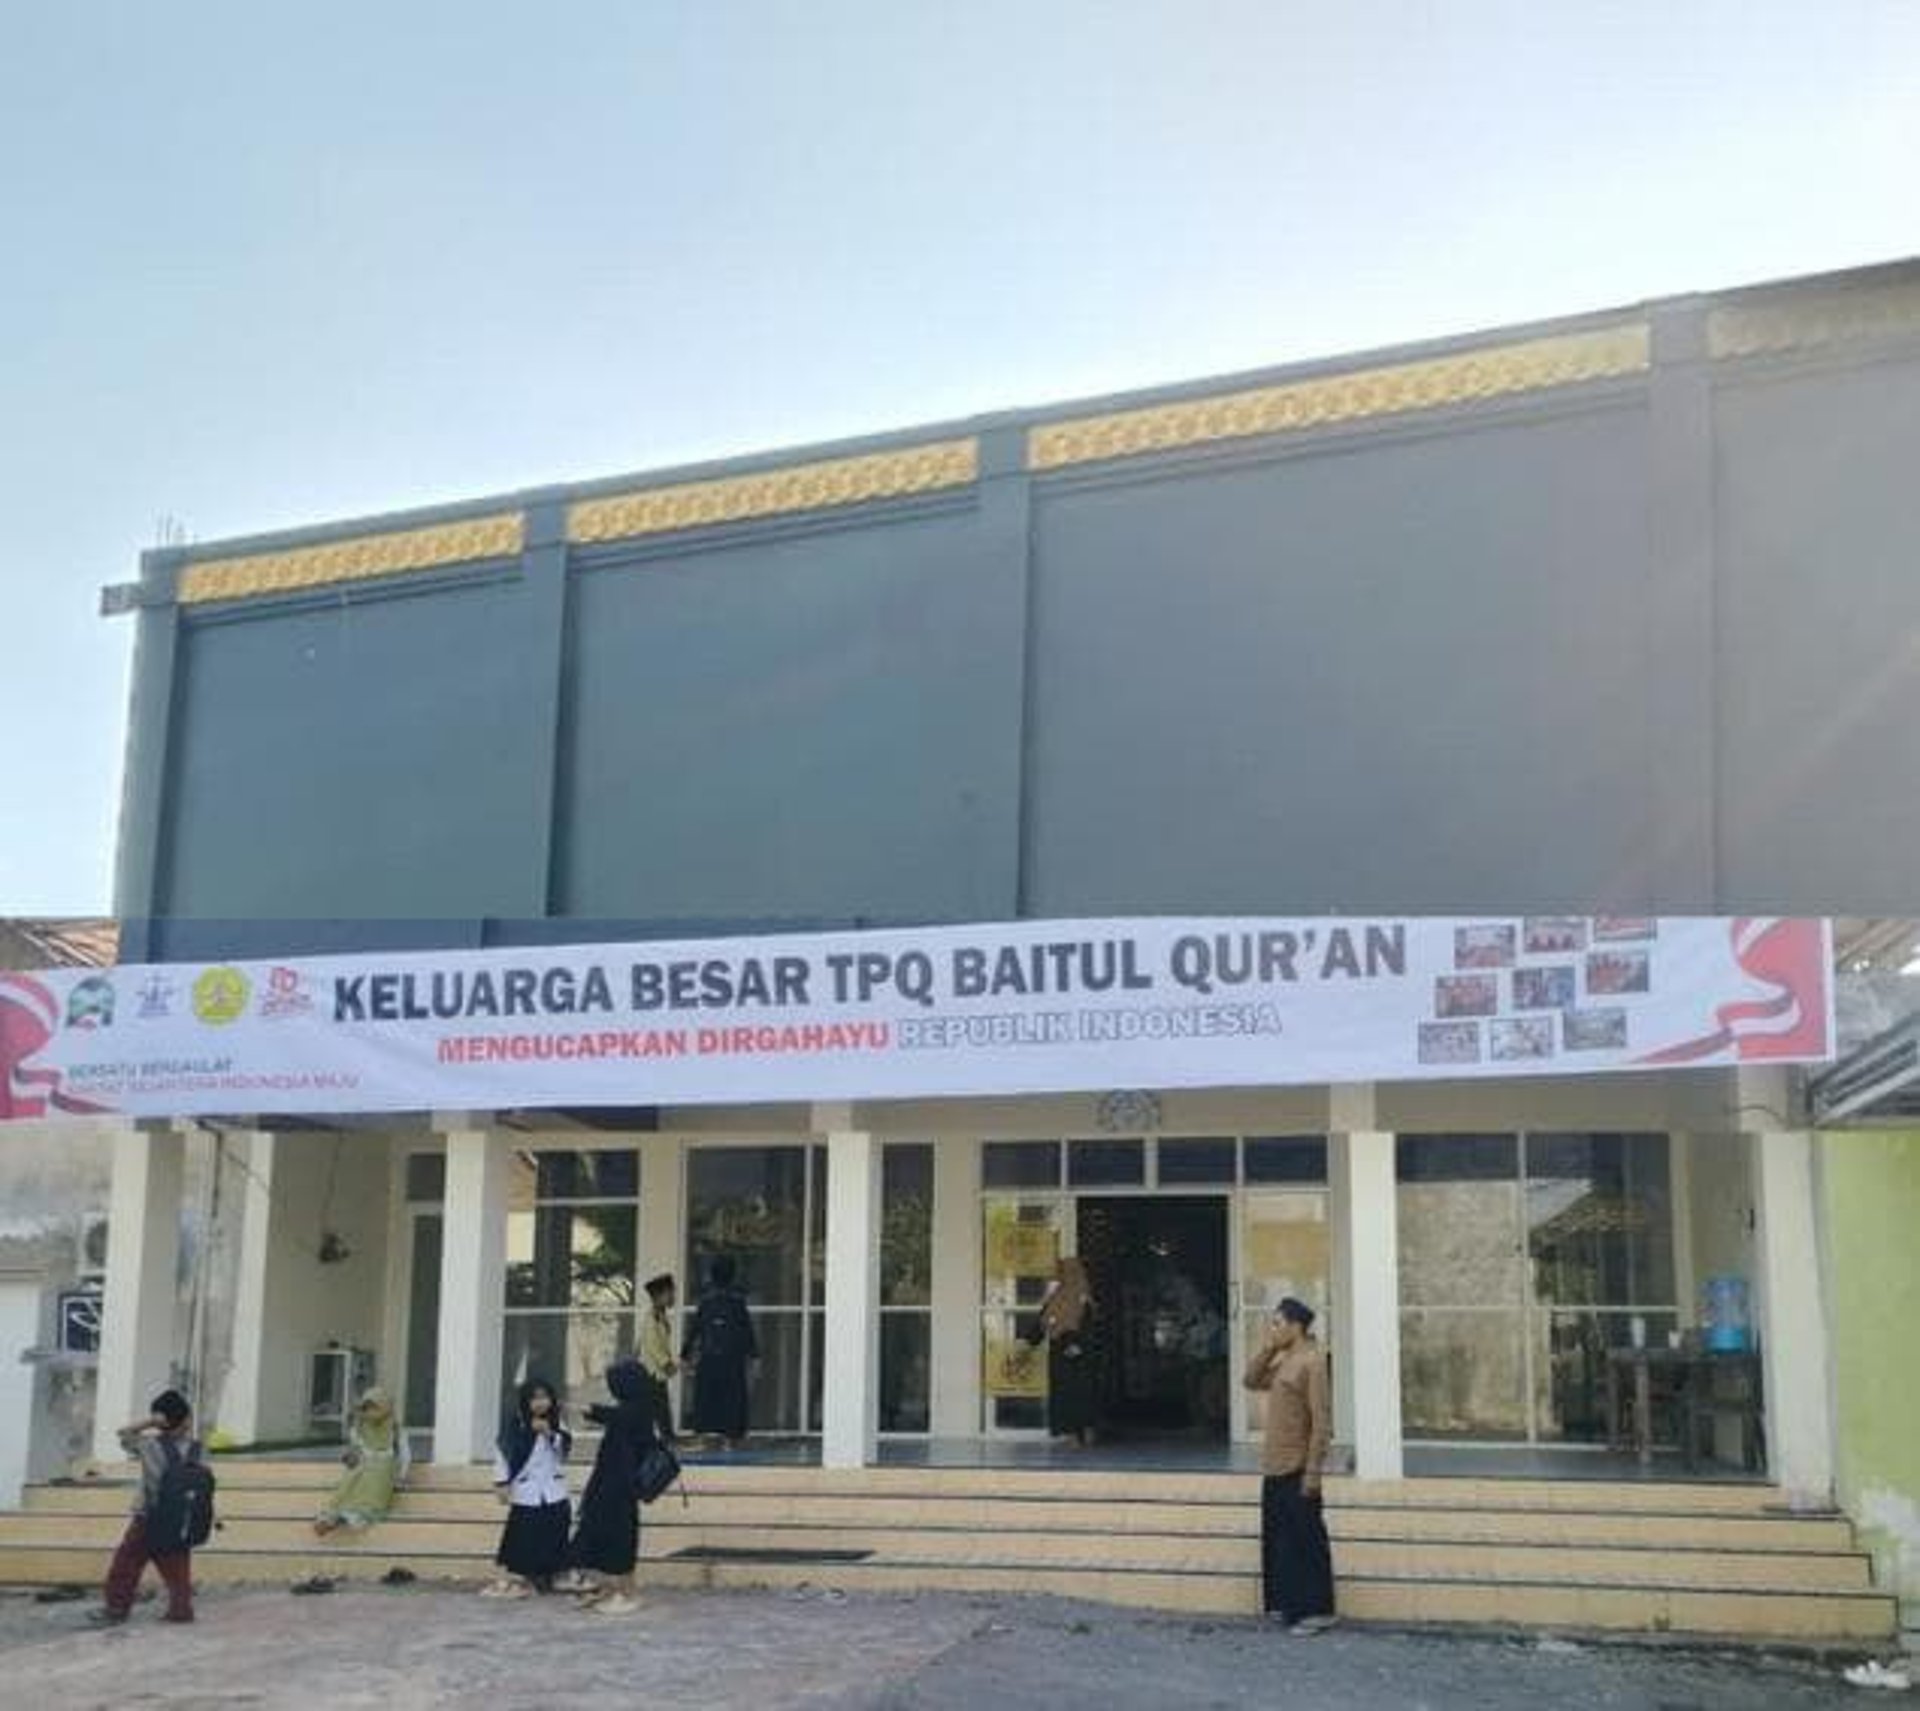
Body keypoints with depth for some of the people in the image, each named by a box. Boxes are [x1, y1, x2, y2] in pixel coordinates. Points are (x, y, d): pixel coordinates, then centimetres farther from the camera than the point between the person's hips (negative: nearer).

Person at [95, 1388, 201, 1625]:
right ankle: (181, 1608, 10)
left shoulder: (151, 1445, -12)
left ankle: (116, 1607, 9)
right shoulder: (195, 1449, -4)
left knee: (126, 1564, 7)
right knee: (177, 1568, 10)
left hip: (147, 1520, -3)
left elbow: (124, 1433, 0)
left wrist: (150, 1423, -3)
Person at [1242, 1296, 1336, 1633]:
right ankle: (1287, 1603, 23)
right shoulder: (1283, 1361, 11)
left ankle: (1316, 1610, 4)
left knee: (1304, 1539, -2)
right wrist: (1268, 1349, 5)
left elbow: (1321, 1421, -18)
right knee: (1278, 1538, 14)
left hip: (1296, 1469, -9)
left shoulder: (1312, 1361, -15)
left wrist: (1312, 1472, -21)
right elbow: (1252, 1380, 19)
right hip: (1275, 1468, 9)